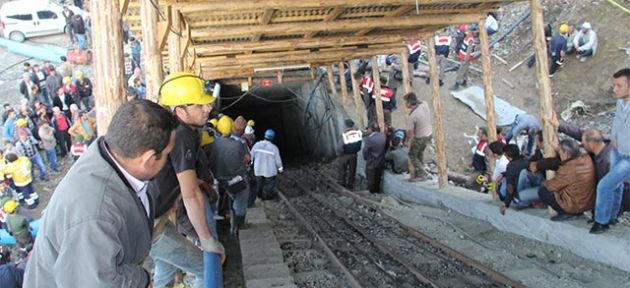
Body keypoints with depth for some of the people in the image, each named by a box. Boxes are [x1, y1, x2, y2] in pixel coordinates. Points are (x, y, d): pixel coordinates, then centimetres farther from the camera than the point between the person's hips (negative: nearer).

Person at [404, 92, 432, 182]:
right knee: (420, 153, 25)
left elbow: (410, 132, -18)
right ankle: (417, 172, 39)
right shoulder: (424, 104, -13)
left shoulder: (412, 116, -31)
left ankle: (421, 174, 13)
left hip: (420, 137, -8)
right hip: (429, 133, 8)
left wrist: (406, 141, -2)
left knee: (412, 155, 11)